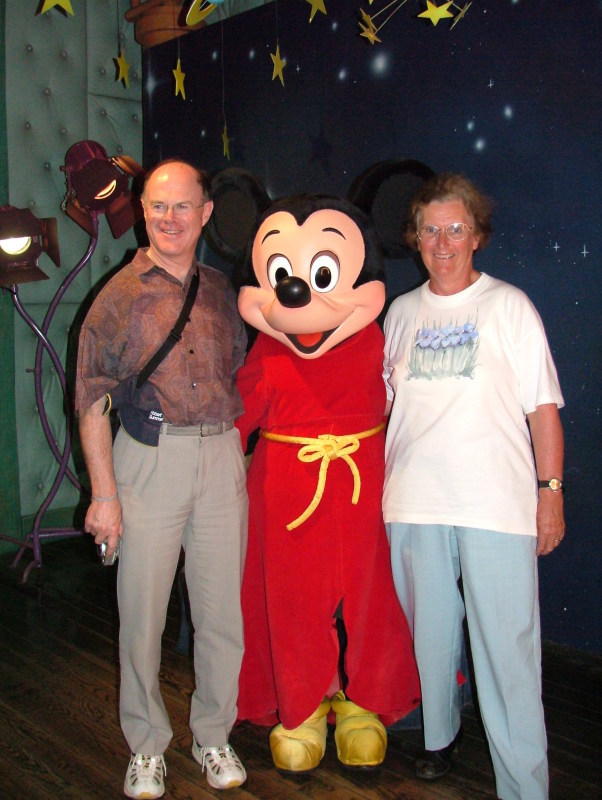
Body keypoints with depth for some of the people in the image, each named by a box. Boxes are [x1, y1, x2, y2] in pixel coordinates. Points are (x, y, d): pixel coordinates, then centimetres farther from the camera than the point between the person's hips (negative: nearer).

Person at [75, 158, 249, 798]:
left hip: (223, 458, 3)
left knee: (223, 608, 8)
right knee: (142, 610, 3)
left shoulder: (220, 291, 12)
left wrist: (238, 456, 10)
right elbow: (92, 401, -2)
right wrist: (103, 493, -8)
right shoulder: (120, 295, 1)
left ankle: (213, 735, 27)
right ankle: (146, 746, 23)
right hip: (150, 458, -3)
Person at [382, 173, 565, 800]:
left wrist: (551, 490, -4)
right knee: (429, 631, 14)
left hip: (497, 504, -3)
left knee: (506, 645, -2)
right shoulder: (401, 311, 11)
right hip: (413, 501, 4)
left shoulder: (509, 306, 1)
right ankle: (438, 734, 35)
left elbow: (543, 406, 1)